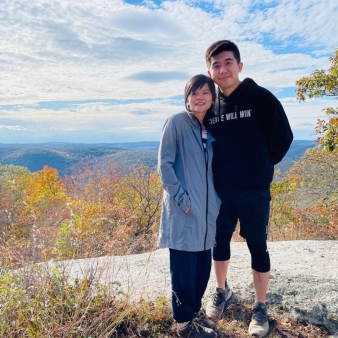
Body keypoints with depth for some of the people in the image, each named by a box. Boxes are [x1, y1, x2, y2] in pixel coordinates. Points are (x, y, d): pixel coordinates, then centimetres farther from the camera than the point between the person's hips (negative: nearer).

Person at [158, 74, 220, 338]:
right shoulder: (176, 122, -8)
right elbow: (164, 165, -12)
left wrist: (217, 201, 8)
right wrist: (181, 198, -16)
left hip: (207, 211, 7)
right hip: (184, 212, -6)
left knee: (202, 266, 16)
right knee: (184, 269, 4)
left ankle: (195, 311, 35)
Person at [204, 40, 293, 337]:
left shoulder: (262, 98, -8)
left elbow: (283, 137, -3)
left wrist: (261, 166, 2)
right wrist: (219, 169, 6)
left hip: (255, 190, -3)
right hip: (220, 190, 4)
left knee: (257, 246, 7)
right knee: (220, 241, 14)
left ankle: (260, 307, 25)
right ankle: (222, 291, 38)